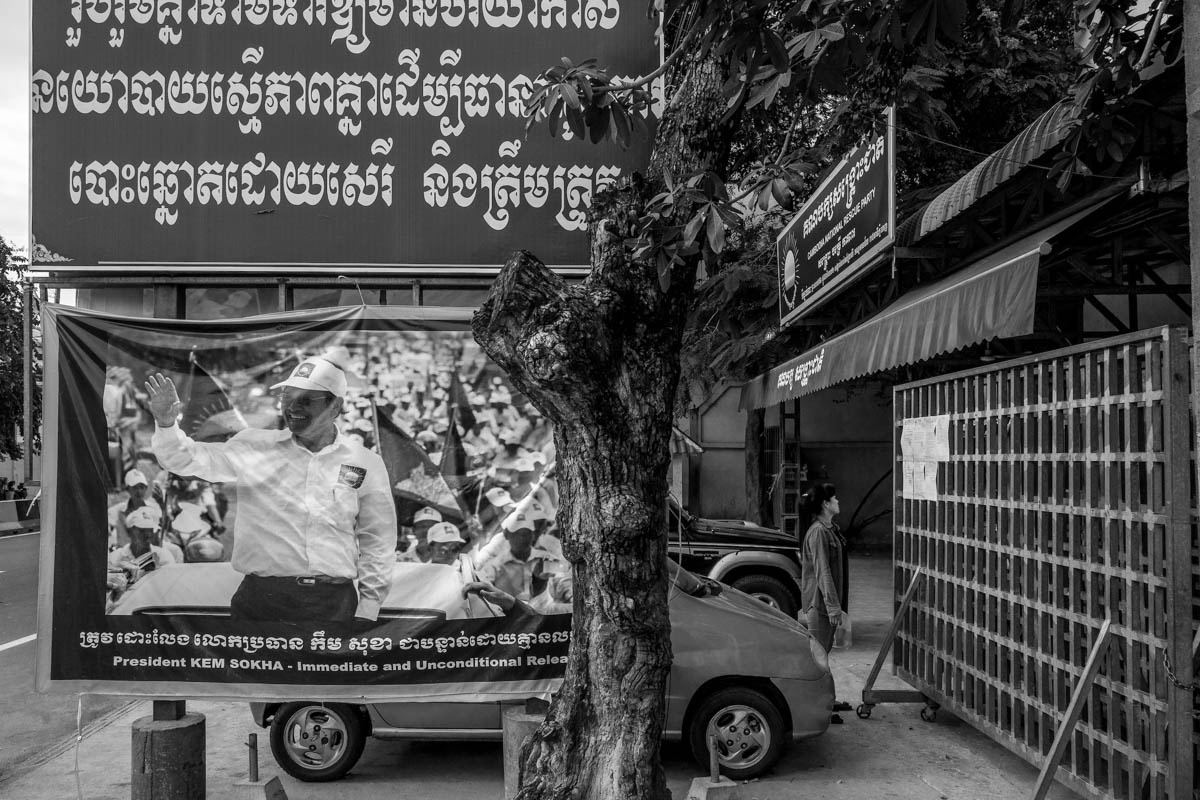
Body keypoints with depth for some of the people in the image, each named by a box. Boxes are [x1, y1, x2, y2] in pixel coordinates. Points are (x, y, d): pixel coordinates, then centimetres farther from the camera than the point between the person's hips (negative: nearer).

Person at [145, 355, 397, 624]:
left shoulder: (367, 465, 4)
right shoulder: (254, 446, 5)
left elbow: (377, 543, 7)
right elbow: (187, 460, 1)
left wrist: (368, 608, 4)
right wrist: (166, 423, -18)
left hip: (335, 603, 0)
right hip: (261, 599, 0)